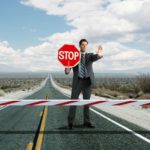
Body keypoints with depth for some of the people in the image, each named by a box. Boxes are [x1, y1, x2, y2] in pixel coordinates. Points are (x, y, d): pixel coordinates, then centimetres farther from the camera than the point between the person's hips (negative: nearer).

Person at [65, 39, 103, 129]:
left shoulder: (90, 55, 9)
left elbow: (95, 57, -17)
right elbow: (68, 67, 1)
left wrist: (99, 55, -43)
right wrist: (67, 70, -26)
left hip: (88, 81, 1)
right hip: (77, 81, -1)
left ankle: (87, 122, 14)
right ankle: (70, 122, 6)